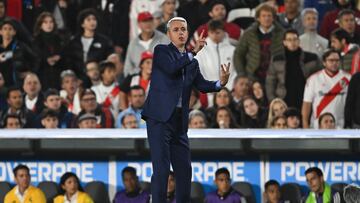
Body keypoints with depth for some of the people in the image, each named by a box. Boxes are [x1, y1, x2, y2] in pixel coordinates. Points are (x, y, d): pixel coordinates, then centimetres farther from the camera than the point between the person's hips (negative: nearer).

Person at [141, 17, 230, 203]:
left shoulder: (192, 62, 18)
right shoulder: (161, 51, 1)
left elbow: (202, 85, 7)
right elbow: (172, 68, -18)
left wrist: (221, 83, -11)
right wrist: (194, 52, -24)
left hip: (179, 122, 7)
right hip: (160, 118, -7)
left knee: (184, 170, 8)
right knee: (161, 169, -12)